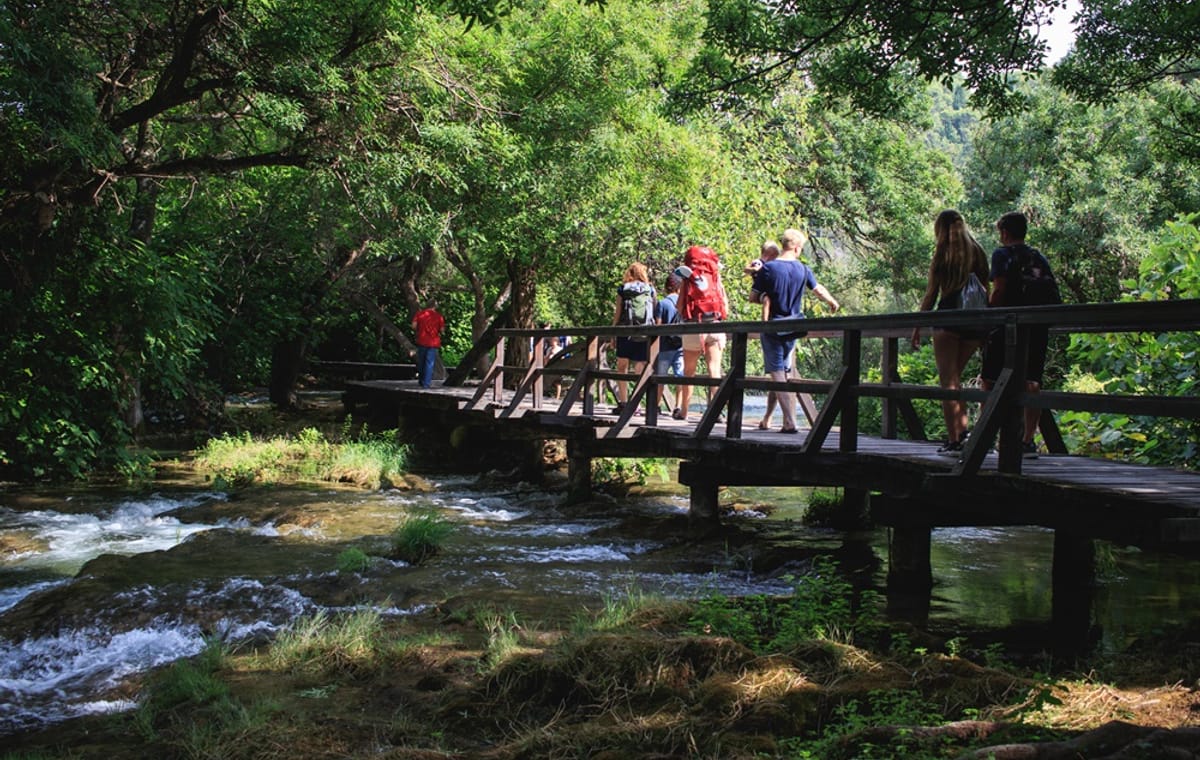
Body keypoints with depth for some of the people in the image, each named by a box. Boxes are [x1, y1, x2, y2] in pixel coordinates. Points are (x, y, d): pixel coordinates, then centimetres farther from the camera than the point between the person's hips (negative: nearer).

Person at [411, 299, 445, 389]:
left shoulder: (419, 314, 2)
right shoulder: (439, 316, -2)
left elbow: (414, 326, -5)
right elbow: (442, 329, -3)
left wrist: (419, 330, 14)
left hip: (422, 341, 2)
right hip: (433, 342, -2)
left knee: (421, 362, 15)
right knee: (430, 363, 0)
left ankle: (420, 381, 23)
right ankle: (426, 383, -4)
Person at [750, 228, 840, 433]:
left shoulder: (767, 268, -10)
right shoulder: (803, 270, 0)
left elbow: (753, 297, -7)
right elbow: (819, 290, 15)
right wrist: (833, 303, 35)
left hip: (773, 327, -4)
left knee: (777, 373, -3)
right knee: (785, 371, 20)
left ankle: (790, 422, -11)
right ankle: (788, 420, 22)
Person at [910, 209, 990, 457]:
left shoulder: (943, 253, -1)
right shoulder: (978, 252, 10)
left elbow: (931, 294, -3)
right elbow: (987, 291, 9)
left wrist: (918, 327, 4)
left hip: (948, 318, -5)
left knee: (948, 380, -1)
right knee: (955, 377, 20)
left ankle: (954, 440, -6)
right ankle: (962, 430, 11)